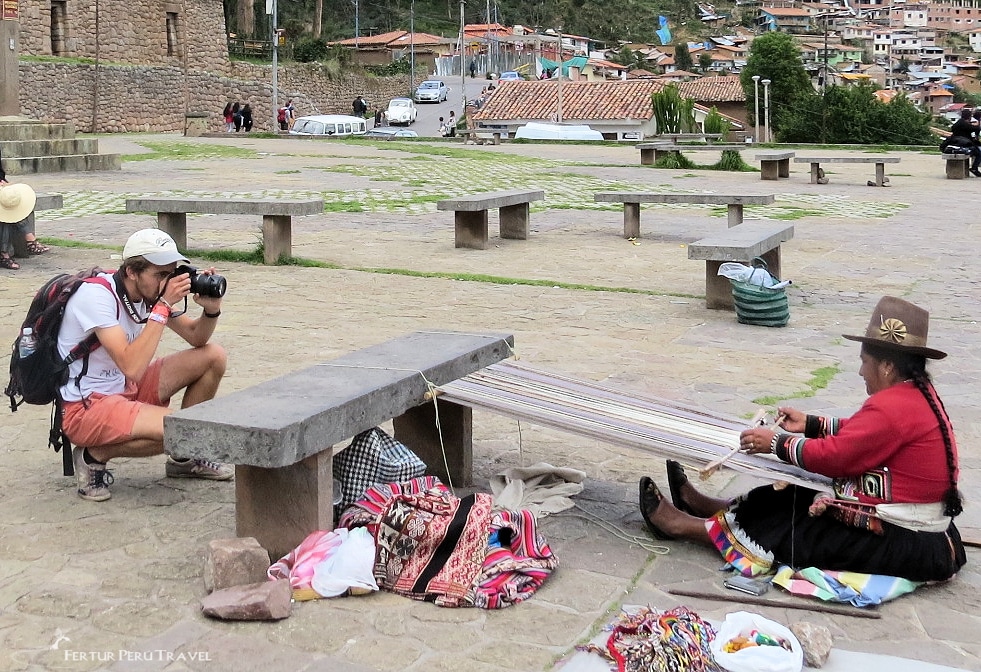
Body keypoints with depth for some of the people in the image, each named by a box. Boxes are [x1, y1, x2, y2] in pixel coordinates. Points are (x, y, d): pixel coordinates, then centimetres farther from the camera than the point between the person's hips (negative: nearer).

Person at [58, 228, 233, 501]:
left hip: (127, 388, 9)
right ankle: (95, 456, -4)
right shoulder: (96, 295, -25)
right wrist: (164, 305, -31)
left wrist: (211, 309, -14)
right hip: (85, 407, -9)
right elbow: (132, 366, -34)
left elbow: (196, 337, 8)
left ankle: (185, 458, 14)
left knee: (213, 356, 1)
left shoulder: (153, 290, -1)